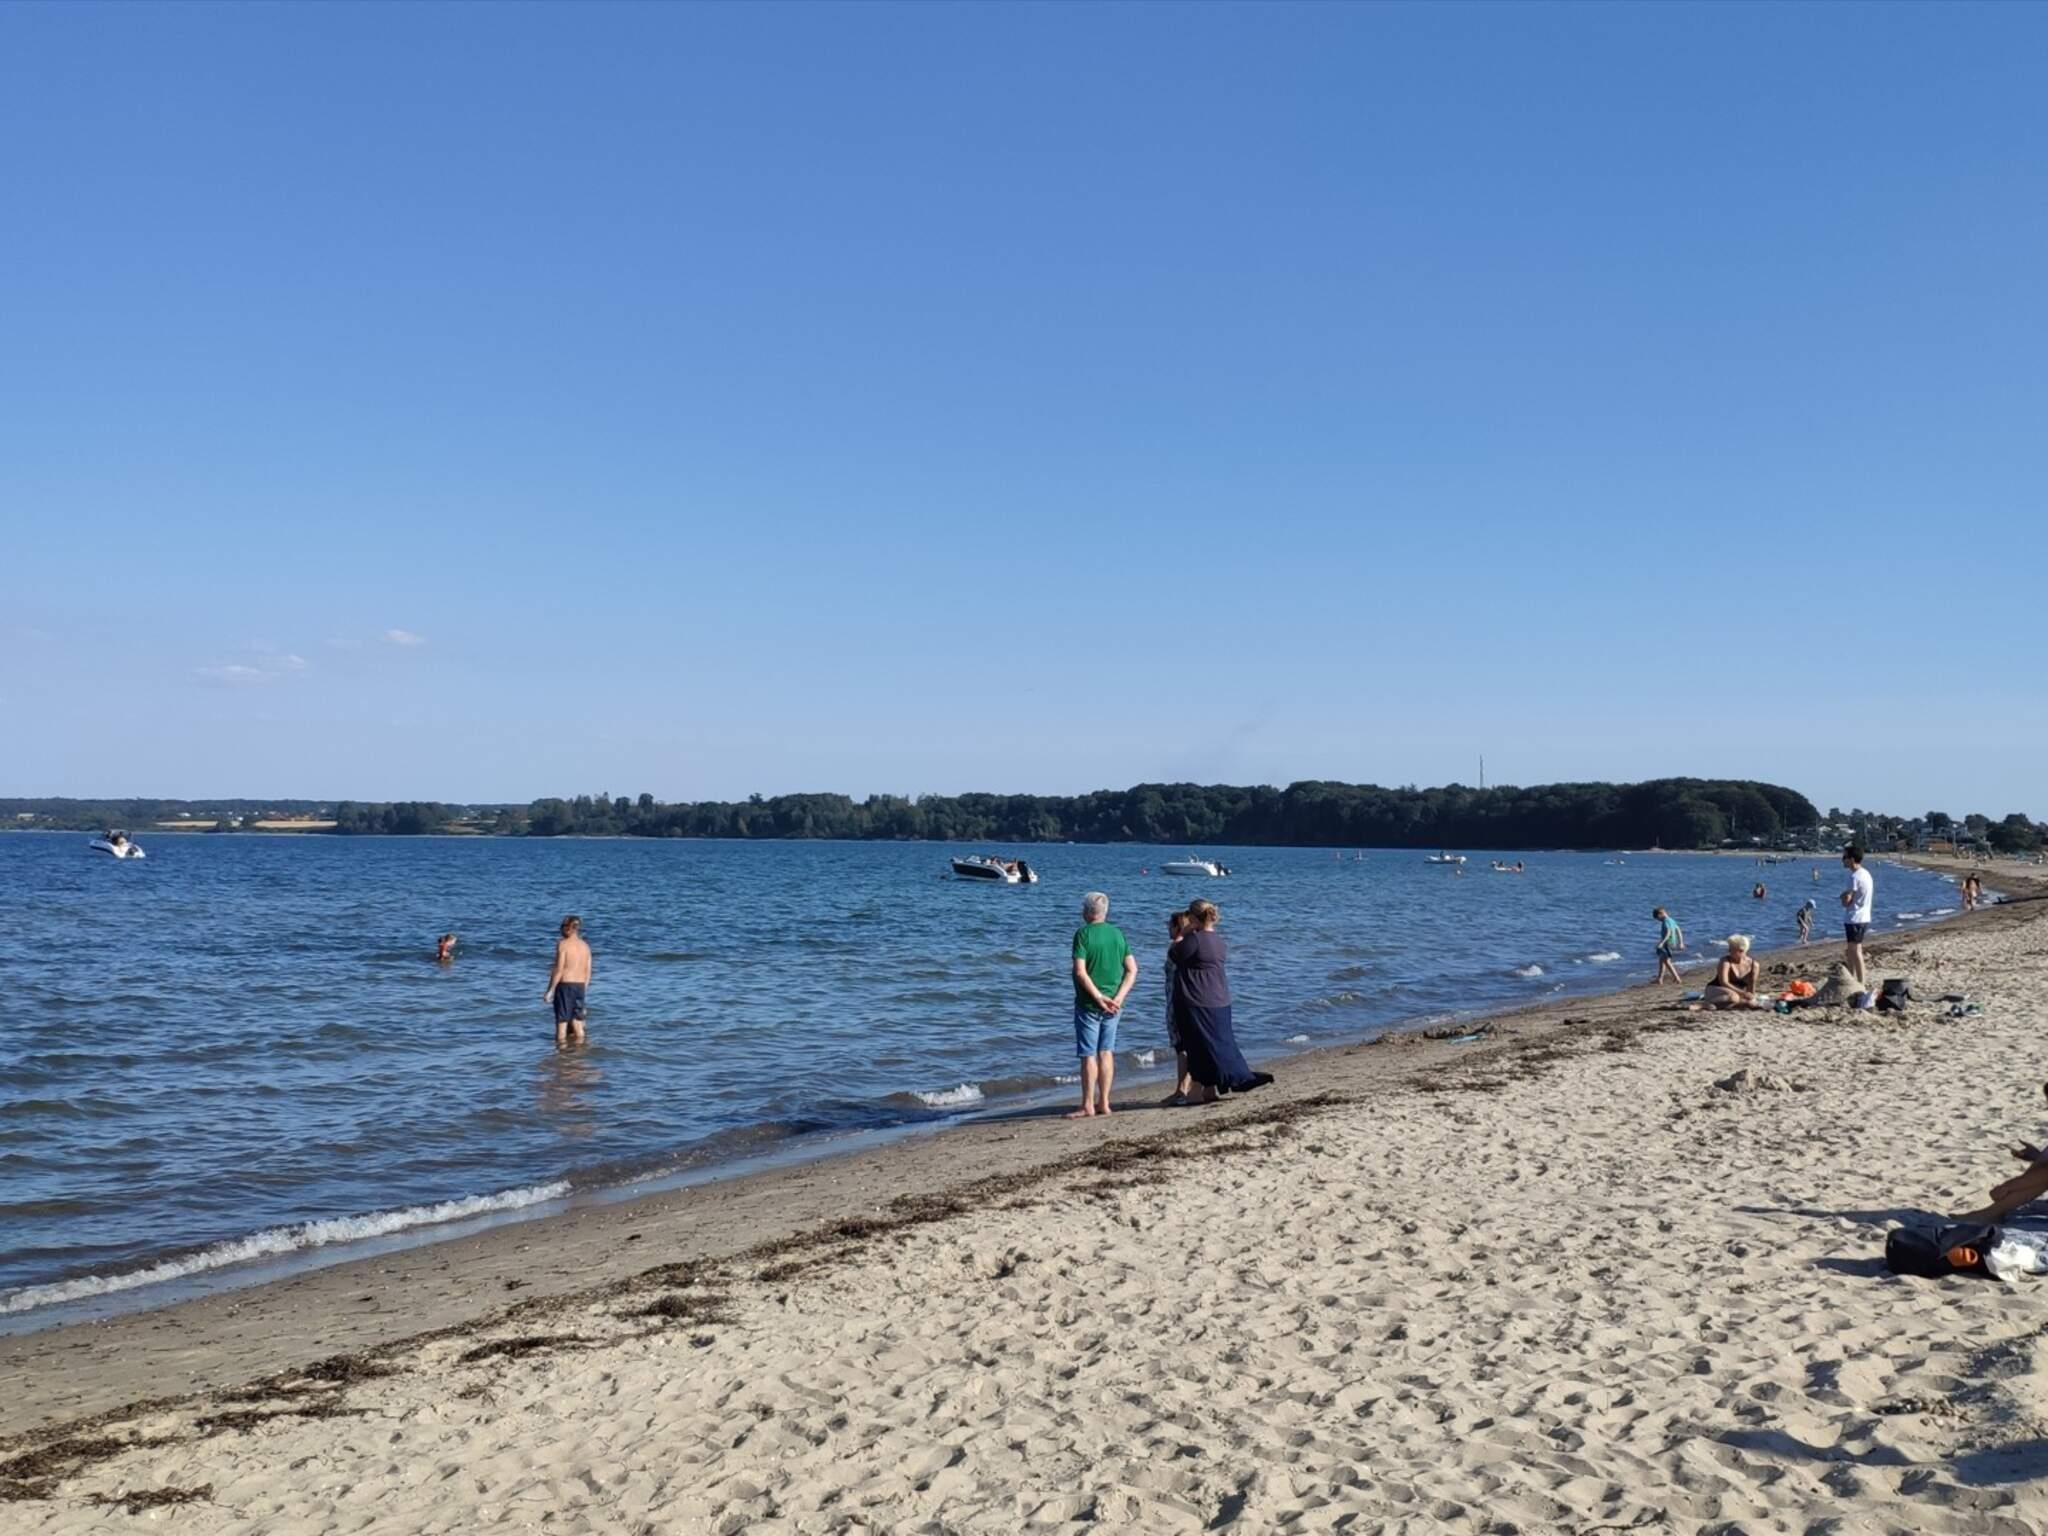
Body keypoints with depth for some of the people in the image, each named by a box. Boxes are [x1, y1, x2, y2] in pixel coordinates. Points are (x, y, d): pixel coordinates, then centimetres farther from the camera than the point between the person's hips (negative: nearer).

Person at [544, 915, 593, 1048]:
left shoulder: (563, 944, -8)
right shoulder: (585, 946, 9)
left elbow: (559, 969, -13)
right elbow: (588, 972, 10)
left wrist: (550, 990, -9)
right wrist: (583, 990, 19)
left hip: (565, 985, -5)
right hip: (580, 986, 5)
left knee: (562, 1019, 0)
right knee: (577, 1018, 14)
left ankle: (561, 1046, -1)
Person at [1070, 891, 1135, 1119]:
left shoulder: (1083, 934, -10)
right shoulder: (1118, 934, 6)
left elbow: (1081, 972, -18)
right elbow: (1132, 969, 2)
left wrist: (1099, 997, -14)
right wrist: (1119, 997, -4)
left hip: (1089, 1004, -5)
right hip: (1112, 1004, 5)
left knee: (1088, 1055, -1)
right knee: (1106, 1053, 12)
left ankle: (1088, 1106, 1)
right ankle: (1103, 1102, 16)